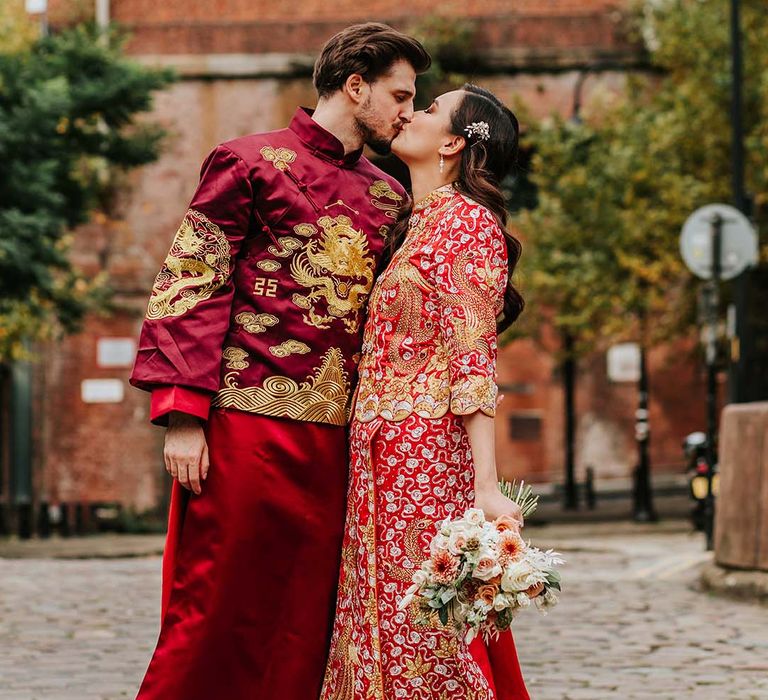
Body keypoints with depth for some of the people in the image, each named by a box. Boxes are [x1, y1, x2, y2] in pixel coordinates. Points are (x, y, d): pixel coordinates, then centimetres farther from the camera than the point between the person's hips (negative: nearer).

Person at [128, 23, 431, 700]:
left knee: (305, 625, 5)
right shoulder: (251, 162, 3)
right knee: (218, 618, -4)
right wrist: (183, 416, -12)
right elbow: (190, 289, -4)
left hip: (338, 435, 6)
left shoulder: (389, 197, 19)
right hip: (247, 423, -5)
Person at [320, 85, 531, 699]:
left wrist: (486, 487, -22)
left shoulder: (467, 222, -7)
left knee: (425, 637, -8)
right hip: (380, 457, 9)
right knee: (385, 629, 7)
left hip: (427, 457, -9)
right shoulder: (414, 223, 19)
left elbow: (475, 358, -15)